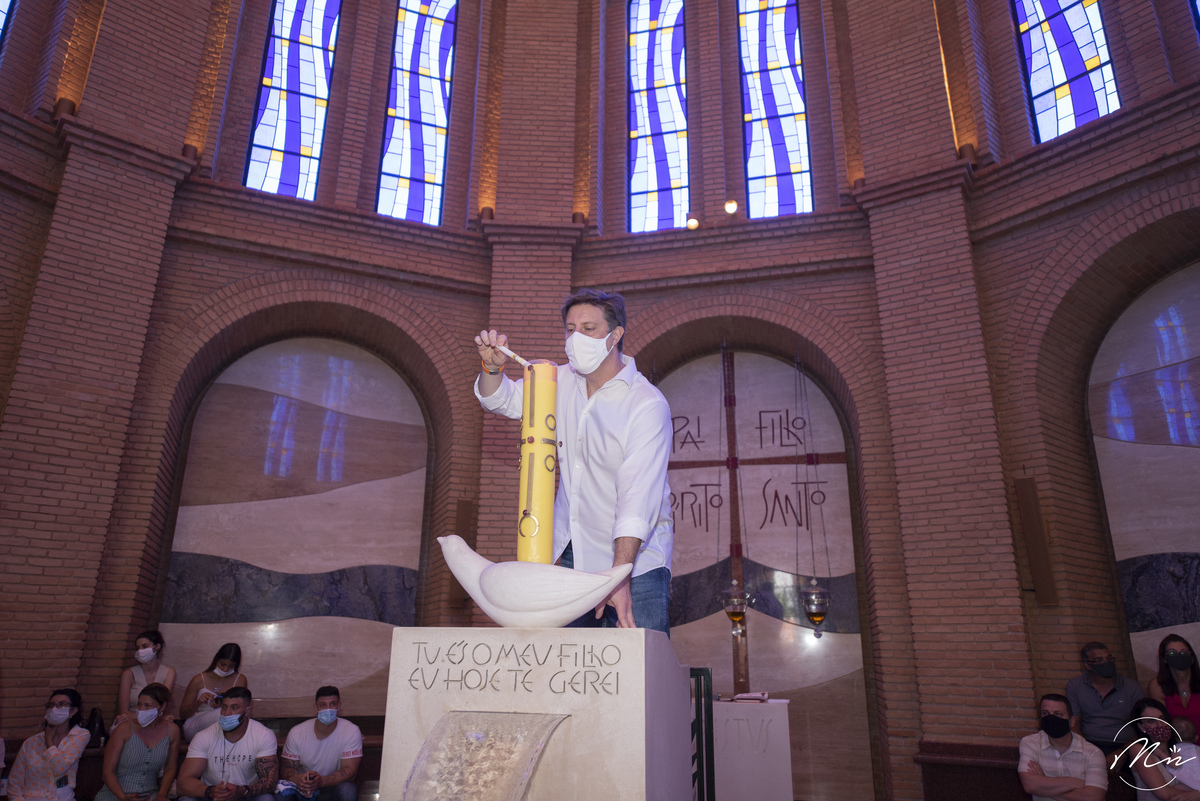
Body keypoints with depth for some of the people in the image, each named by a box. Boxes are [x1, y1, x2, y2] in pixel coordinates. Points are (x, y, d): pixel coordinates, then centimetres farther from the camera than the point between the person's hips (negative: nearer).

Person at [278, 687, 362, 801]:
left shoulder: (351, 731, -13)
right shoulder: (297, 733, -8)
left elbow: (350, 771, -18)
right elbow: (286, 769, -6)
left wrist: (321, 781, -36)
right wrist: (299, 779, -30)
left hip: (332, 786, -1)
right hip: (303, 787, 1)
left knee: (348, 790, -33)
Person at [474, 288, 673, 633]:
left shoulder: (647, 404, -17)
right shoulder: (564, 381, 4)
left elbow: (638, 495, -25)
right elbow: (501, 400, 16)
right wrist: (493, 367, -8)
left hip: (634, 556, -5)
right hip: (571, 552, 5)